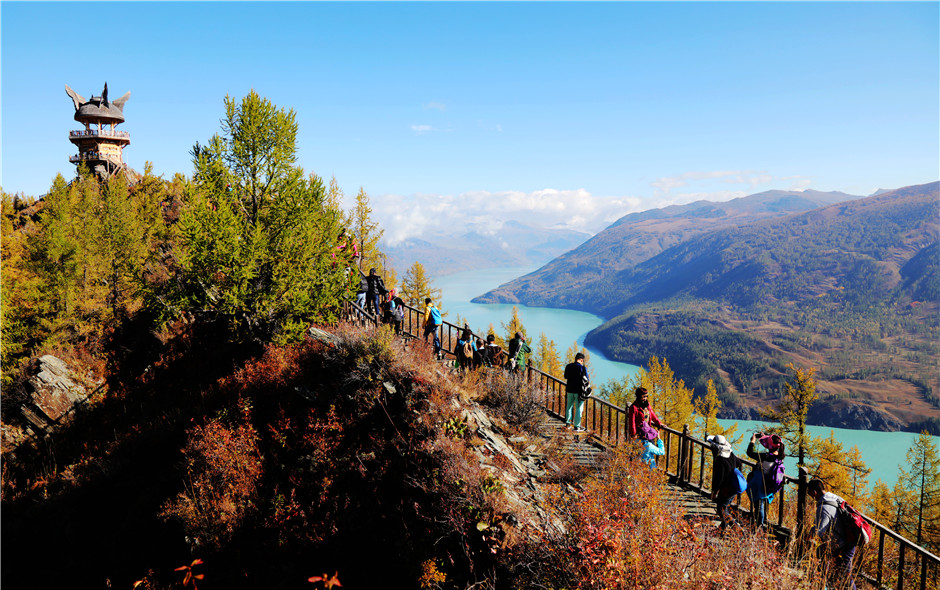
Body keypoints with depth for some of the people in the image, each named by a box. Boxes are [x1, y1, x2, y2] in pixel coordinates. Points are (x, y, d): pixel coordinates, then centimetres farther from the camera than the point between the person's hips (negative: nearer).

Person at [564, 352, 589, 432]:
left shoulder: (568, 366, -1)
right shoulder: (583, 368, -13)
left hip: (570, 390, 4)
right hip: (579, 391, -4)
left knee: (569, 406, 18)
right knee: (578, 408, 4)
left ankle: (567, 424, 23)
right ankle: (576, 427, 6)